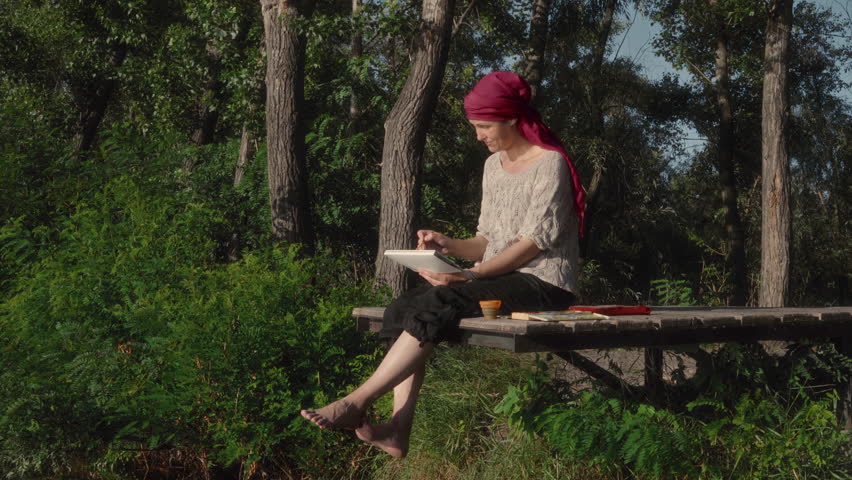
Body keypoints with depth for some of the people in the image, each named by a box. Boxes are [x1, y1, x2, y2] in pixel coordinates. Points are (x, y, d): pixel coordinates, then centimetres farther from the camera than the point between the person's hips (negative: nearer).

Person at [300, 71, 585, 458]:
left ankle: (357, 403, -27)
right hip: (502, 280, 8)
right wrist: (449, 245, -4)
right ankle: (398, 430, -29)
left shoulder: (550, 163, -7)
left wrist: (472, 275, -24)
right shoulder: (494, 165, 17)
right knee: (404, 308, -17)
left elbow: (535, 241, -15)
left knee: (435, 306, -30)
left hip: (543, 284, -8)